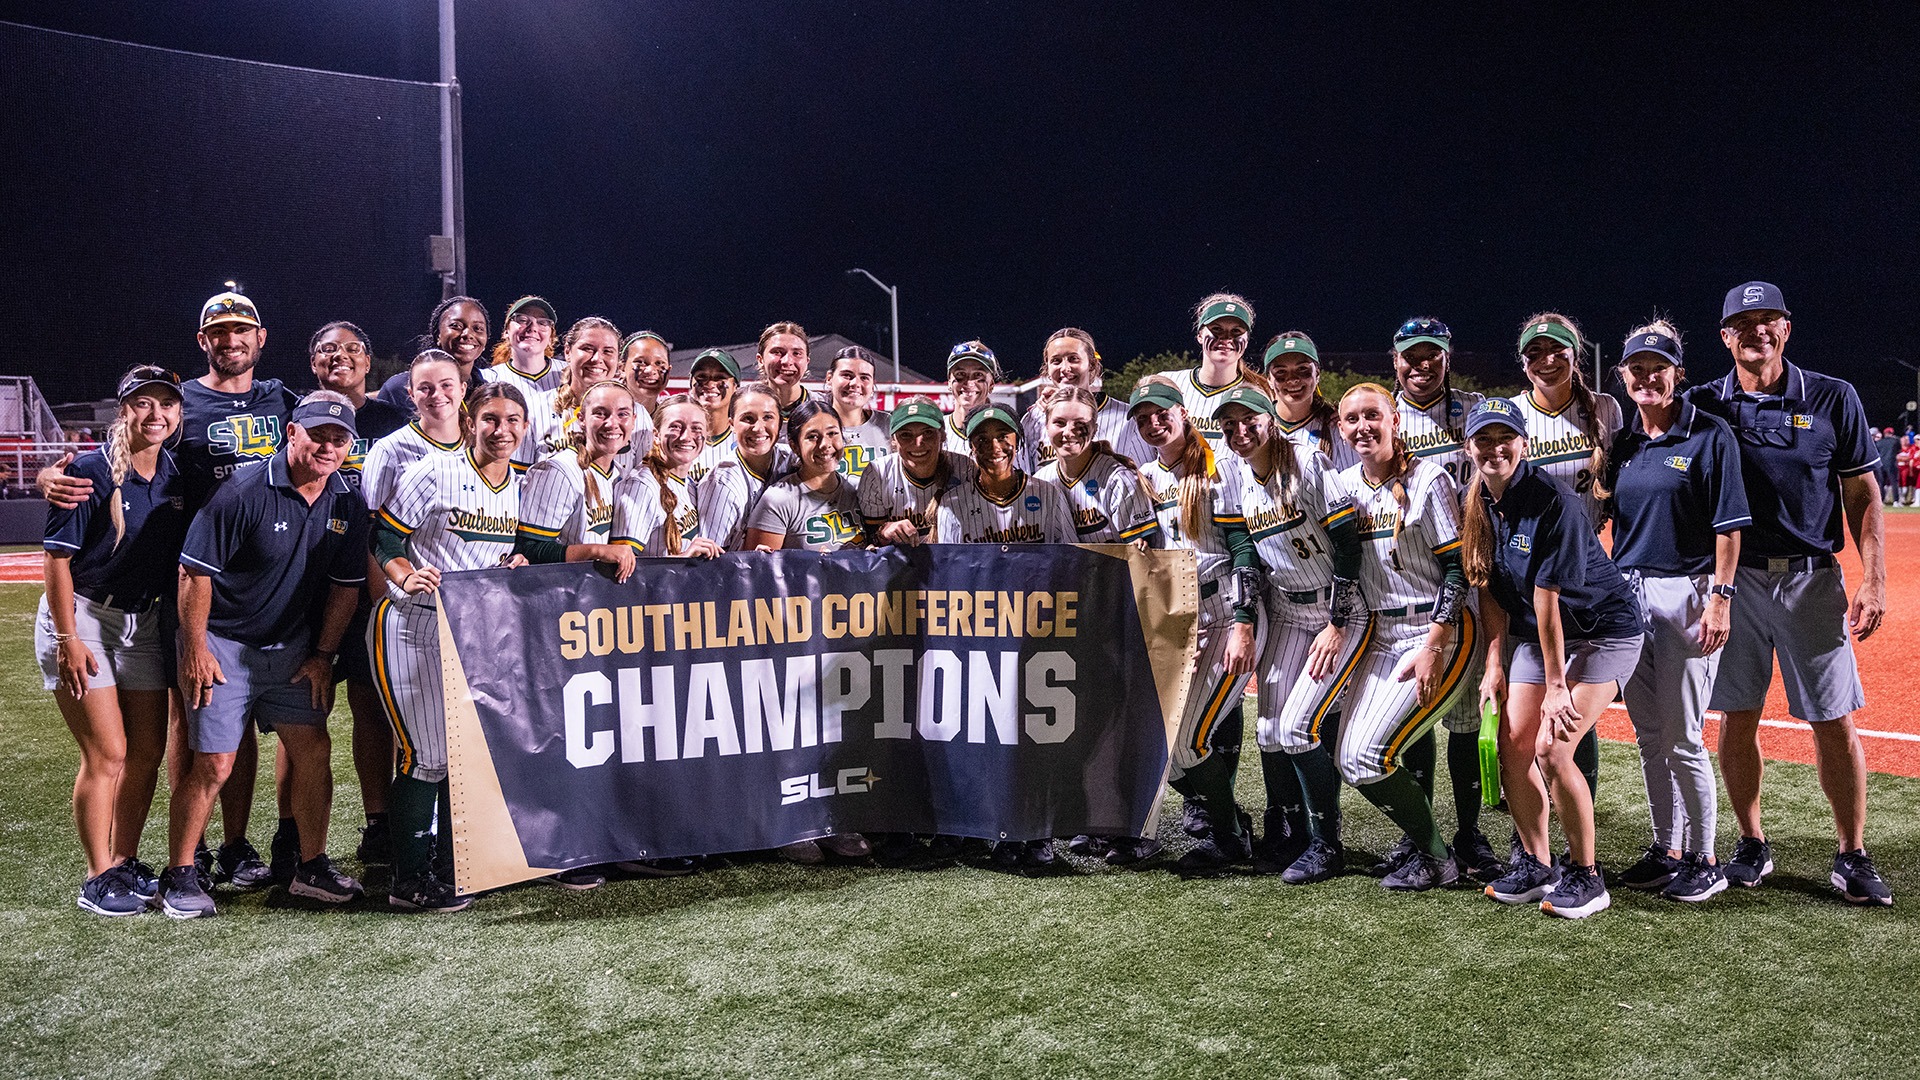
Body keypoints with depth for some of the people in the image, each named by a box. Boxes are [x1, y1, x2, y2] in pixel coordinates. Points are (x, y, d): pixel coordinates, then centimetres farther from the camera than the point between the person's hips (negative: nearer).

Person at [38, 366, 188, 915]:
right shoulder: (92, 471, -15)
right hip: (81, 620, -6)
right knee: (108, 752, -6)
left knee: (148, 751, 8)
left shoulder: (177, 475, 2)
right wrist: (68, 639, -18)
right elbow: (57, 557, -14)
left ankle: (126, 863, 23)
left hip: (143, 623, 6)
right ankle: (98, 879, 7)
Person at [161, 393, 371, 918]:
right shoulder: (245, 492, -18)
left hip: (294, 647, 5)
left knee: (313, 747, 3)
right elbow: (195, 570, -15)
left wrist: (323, 653, 5)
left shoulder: (348, 504, -1)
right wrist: (195, 649, -13)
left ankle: (311, 867, 17)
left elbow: (346, 584, 7)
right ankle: (179, 877, 11)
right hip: (223, 644, -5)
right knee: (213, 764, -5)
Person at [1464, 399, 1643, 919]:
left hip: (1604, 630, -7)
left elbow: (1547, 597, -24)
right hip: (1537, 633, 7)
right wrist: (1494, 662, 0)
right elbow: (1491, 590, 5)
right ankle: (1535, 864, 17)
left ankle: (1585, 876, 2)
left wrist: (1556, 685, -21)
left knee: (1551, 748, -16)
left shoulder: (1552, 501, -25)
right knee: (1512, 743, 0)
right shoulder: (1477, 505, -3)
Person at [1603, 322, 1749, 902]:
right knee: (1649, 737, 12)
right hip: (1628, 594, 6)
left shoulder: (1710, 435, -5)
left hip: (1685, 595, -6)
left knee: (1682, 739, -3)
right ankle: (1666, 849, 23)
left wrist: (1720, 598, -15)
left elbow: (1728, 526, -9)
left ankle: (1704, 860, 10)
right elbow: (1601, 517, 16)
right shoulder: (1621, 443, 11)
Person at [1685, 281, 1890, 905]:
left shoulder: (1833, 399, 3)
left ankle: (1853, 855, 13)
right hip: (1734, 578, 1)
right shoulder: (1702, 405, 4)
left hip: (1812, 578, -1)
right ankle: (1751, 844, 19)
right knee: (1737, 716, 5)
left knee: (1835, 722, 0)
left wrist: (1874, 580, -5)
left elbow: (1861, 494, 4)